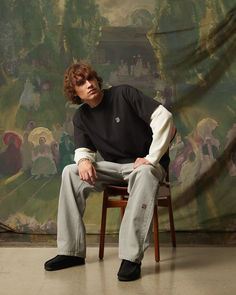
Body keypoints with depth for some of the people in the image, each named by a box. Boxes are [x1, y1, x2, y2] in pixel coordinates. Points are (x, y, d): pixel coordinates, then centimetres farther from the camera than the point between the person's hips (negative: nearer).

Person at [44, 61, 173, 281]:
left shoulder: (123, 94, -10)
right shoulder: (81, 117, 7)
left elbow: (163, 116, -18)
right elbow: (83, 150, 7)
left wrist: (152, 158, -20)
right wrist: (83, 160, -20)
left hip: (144, 164, -5)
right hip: (114, 167, 5)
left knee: (144, 173, -40)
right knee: (70, 172, -15)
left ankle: (132, 257, -40)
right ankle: (71, 252, -14)